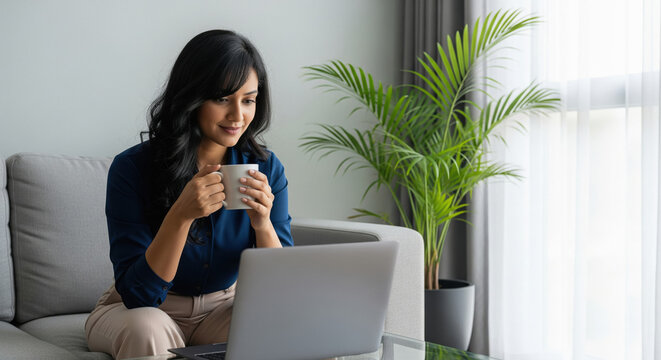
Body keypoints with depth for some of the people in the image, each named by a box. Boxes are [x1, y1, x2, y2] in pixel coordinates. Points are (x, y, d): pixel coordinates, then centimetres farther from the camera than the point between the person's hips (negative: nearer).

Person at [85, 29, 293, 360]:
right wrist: (181, 215, -36)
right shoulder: (132, 168, -19)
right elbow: (137, 294, -21)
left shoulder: (265, 168, -10)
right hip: (138, 310, -2)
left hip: (222, 307, 2)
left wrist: (263, 224, -30)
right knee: (147, 329, -37)